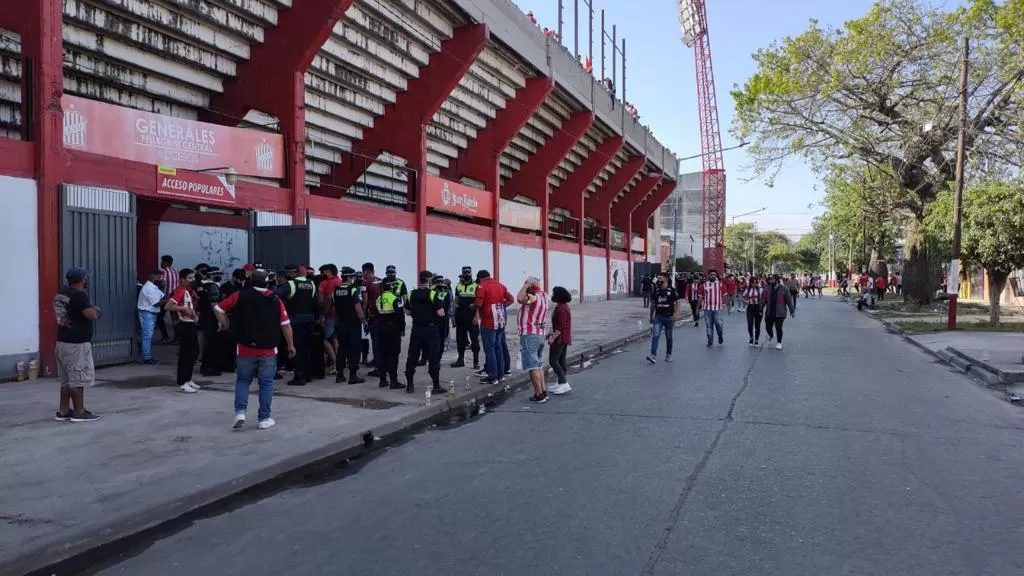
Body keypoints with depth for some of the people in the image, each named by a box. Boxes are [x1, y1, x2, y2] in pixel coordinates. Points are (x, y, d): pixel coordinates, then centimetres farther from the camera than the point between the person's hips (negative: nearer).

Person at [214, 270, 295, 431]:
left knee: (243, 380, 17)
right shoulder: (275, 300, -2)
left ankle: (240, 412, 2)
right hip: (268, 350, -1)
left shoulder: (240, 295, -1)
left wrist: (224, 324, 17)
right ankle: (264, 419, 11)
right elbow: (285, 325, -2)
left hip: (245, 349, 1)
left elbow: (218, 308, 4)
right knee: (266, 384, 8)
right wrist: (291, 345, 8)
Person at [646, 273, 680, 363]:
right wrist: (651, 316, 15)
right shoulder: (656, 290, 4)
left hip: (669, 317, -2)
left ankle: (669, 354, 26)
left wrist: (676, 314, -15)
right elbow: (653, 303, 13)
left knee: (669, 337, 11)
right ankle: (653, 355, -16)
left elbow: (677, 302, -4)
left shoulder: (672, 290, -7)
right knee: (655, 335, -11)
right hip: (658, 316, 2)